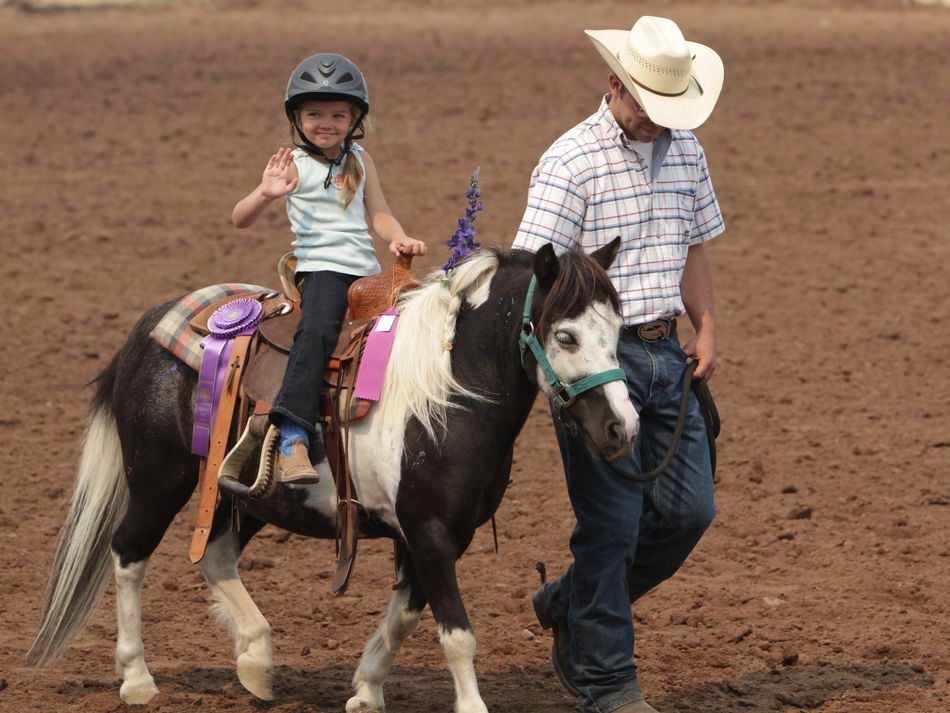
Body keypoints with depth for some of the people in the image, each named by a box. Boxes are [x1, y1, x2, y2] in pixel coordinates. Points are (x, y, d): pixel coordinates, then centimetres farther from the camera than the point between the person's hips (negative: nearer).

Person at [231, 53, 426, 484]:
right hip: (321, 269, -6)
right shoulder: (294, 164, 0)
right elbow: (240, 220, -3)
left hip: (366, 270, 6)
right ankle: (293, 442, -41)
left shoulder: (359, 161, 15)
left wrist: (399, 239, -2)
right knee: (317, 332, -31)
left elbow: (379, 214, 20)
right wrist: (266, 194, -24)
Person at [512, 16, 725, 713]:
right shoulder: (571, 160, -12)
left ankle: (570, 604, 26)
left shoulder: (687, 154, 10)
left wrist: (706, 329, 9)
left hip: (666, 355, 7)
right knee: (613, 521, -4)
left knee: (689, 509, 7)